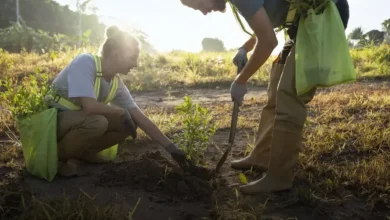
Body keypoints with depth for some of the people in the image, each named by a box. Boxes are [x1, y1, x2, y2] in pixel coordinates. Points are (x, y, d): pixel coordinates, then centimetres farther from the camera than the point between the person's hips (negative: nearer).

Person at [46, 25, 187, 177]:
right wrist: (121, 112, -18)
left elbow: (140, 118, -3)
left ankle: (83, 152, 8)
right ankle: (56, 158, -11)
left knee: (130, 123, -7)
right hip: (54, 122, -7)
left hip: (82, 121, 7)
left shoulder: (117, 83, -5)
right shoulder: (85, 62, -25)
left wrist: (170, 146, -6)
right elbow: (89, 106, -36)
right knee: (97, 122, -35)